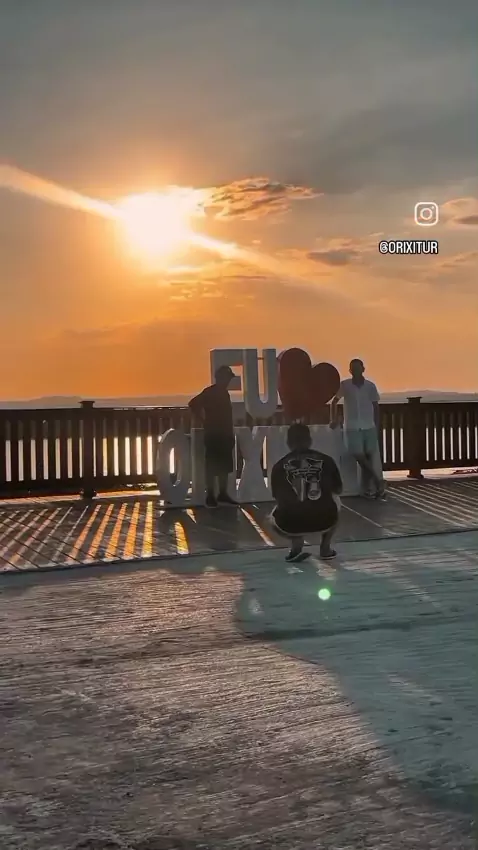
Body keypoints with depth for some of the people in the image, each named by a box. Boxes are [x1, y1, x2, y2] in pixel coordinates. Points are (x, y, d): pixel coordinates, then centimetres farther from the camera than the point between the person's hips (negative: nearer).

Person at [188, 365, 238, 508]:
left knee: (224, 466, 11)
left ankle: (223, 494, 18)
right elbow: (193, 404, -17)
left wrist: (231, 433, 17)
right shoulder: (209, 392, -10)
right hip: (213, 435, -8)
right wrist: (204, 422, -13)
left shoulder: (224, 393, 14)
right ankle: (210, 496, -2)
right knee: (212, 466, -5)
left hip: (224, 435, 8)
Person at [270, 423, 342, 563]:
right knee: (334, 500, 34)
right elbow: (338, 490, 21)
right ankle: (325, 548, 24)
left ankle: (296, 544, 9)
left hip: (291, 524, 0)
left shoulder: (279, 466, 6)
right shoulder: (326, 460, 7)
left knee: (275, 517, 35)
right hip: (323, 522, 1)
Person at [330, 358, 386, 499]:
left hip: (369, 427, 1)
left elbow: (376, 407, 7)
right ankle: (379, 482, -3)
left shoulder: (370, 386, 0)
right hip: (352, 428, -1)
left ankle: (367, 489, 8)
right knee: (359, 457, -13)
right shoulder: (344, 385, -2)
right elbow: (334, 402, 13)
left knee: (368, 458, 1)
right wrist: (334, 420, 6)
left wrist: (377, 428, 3)